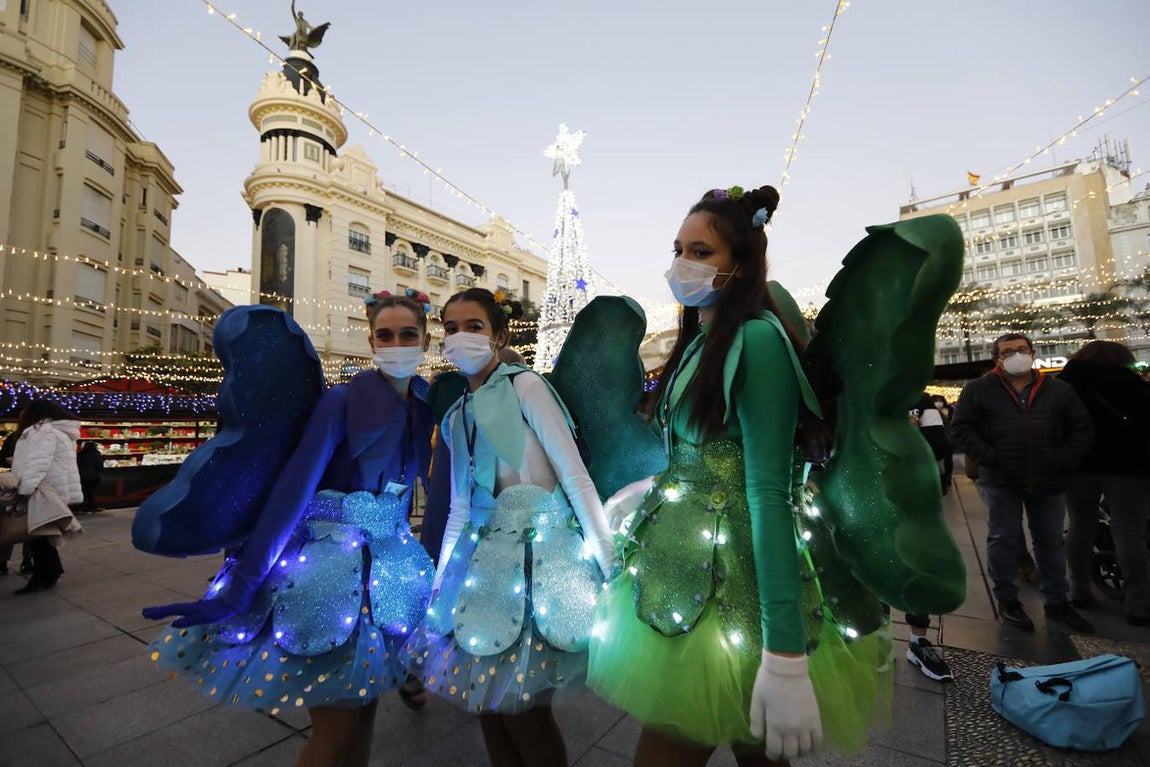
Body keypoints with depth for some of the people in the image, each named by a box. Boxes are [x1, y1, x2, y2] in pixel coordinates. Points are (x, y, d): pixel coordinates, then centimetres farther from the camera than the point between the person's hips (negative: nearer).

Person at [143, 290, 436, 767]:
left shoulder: (425, 407, 4)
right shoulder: (343, 400, -12)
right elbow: (293, 488, -17)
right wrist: (238, 586, -19)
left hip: (392, 560, 5)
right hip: (329, 557, -5)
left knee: (363, 704, 14)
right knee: (337, 725, 1)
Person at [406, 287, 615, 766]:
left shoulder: (525, 385, -7)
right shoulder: (457, 417, 13)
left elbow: (576, 476, -11)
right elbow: (459, 511, 15)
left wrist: (610, 567, -13)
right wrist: (437, 590, 16)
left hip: (544, 549, -6)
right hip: (488, 557, 6)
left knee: (519, 700, -1)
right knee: (485, 695, 12)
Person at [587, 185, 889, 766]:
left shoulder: (756, 338, -16)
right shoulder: (698, 339, 10)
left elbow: (768, 490, -22)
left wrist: (785, 655, -22)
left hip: (728, 577, -8)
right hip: (686, 562, 8)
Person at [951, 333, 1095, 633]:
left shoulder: (1059, 390, 9)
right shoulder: (979, 389, 0)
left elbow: (1083, 428, 10)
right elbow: (962, 428, -4)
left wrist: (1066, 460, -4)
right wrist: (989, 457, -13)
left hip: (1048, 480, 3)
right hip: (1000, 480, -3)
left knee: (1052, 540, 14)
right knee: (1004, 539, 5)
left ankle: (1056, 603, 29)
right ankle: (1007, 599, 18)